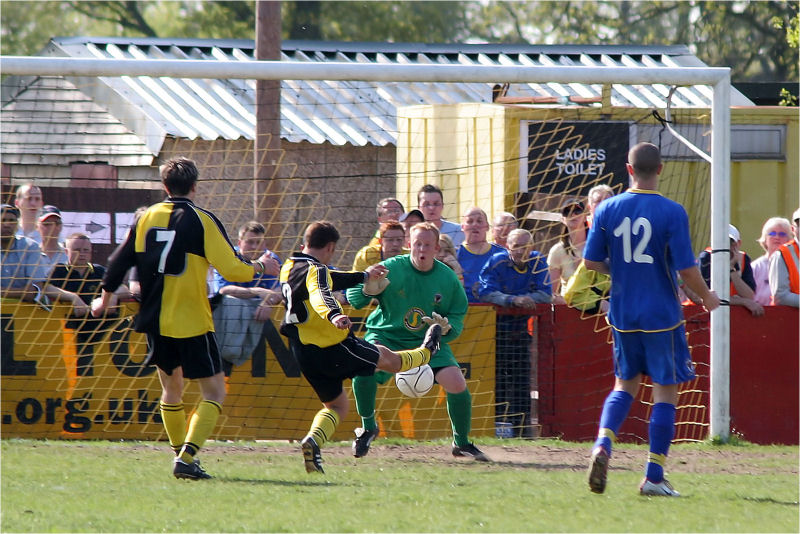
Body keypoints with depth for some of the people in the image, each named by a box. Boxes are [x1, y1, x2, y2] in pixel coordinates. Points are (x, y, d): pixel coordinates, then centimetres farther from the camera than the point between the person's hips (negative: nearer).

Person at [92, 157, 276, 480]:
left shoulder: (146, 218, 4)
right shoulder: (201, 222, -9)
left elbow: (120, 262, 9)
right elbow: (232, 270, -11)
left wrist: (104, 299, 25)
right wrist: (259, 266, 9)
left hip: (155, 321, 5)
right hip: (192, 322, -5)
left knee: (171, 387, 22)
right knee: (214, 391, -1)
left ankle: (180, 453, 25)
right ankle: (187, 457, -16)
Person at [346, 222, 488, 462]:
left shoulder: (448, 278, -4)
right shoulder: (391, 268, -11)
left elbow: (457, 316, 3)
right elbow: (354, 298, -9)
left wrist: (447, 327, -20)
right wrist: (368, 288, -32)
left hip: (428, 343, 2)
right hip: (387, 337, -2)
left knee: (457, 383, -17)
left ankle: (462, 443, 8)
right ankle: (368, 427, -5)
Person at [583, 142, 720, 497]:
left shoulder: (608, 210, -2)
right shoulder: (672, 213, -12)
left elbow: (591, 262, 1)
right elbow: (686, 270, -13)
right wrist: (707, 297, 6)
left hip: (623, 315, 4)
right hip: (662, 317, -4)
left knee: (625, 385, 19)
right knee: (665, 392, 4)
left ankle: (603, 444, -6)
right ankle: (654, 477, 2)